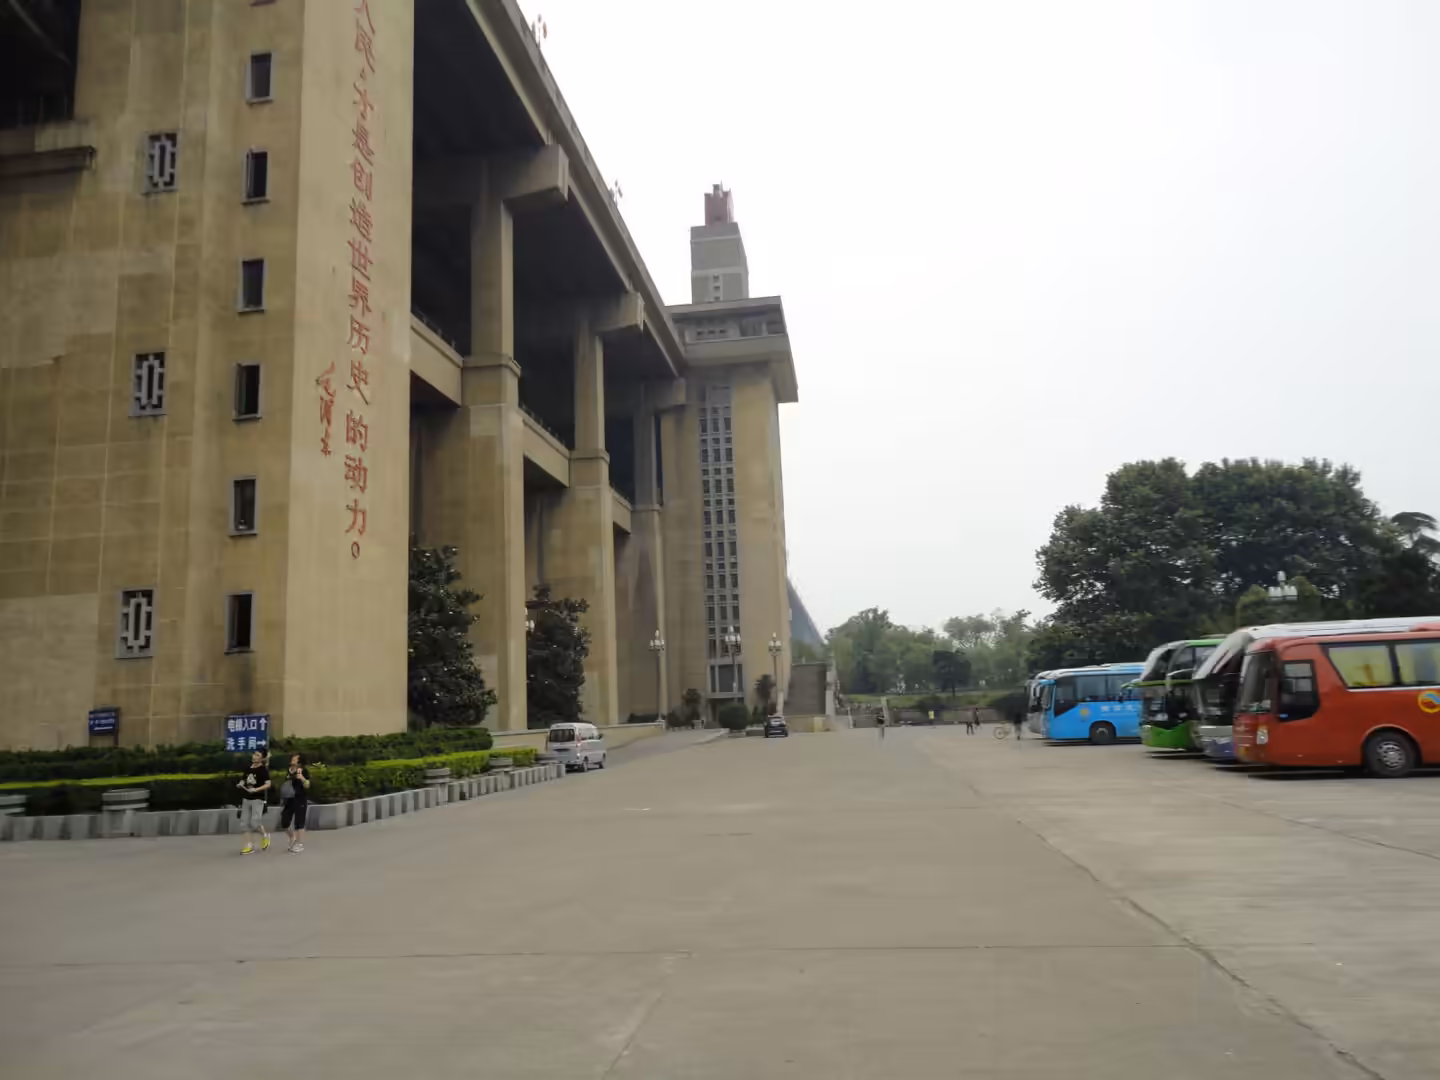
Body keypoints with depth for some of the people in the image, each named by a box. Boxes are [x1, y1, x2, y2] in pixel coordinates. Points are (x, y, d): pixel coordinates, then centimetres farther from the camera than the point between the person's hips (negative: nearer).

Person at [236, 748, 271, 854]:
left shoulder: (263, 769, -9)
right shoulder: (248, 769, 10)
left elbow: (268, 784, -16)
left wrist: (256, 789, -27)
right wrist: (240, 784, 1)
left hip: (258, 799, -7)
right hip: (246, 798, 7)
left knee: (254, 822, -14)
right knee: (244, 822, 3)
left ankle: (265, 836, 15)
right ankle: (249, 846, 9)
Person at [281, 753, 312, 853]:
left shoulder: (304, 771, -10)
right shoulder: (288, 771, 9)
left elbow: (307, 786, -16)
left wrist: (302, 778, -35)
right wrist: (283, 796, 13)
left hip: (300, 800, -7)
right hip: (289, 800, 7)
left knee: (299, 823, -3)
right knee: (284, 822, 8)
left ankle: (300, 844, 11)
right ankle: (293, 837, 33)